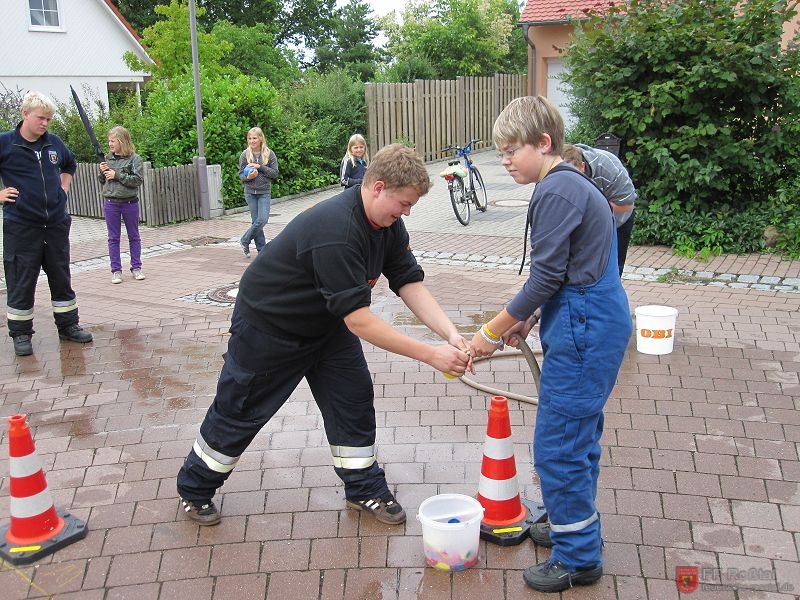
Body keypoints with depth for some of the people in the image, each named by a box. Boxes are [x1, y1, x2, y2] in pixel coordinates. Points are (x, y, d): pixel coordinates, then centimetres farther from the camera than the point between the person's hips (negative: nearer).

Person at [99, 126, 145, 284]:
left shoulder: (134, 159, -6)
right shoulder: (107, 158, 6)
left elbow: (137, 180, -16)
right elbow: (103, 181, 14)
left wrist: (117, 175, -17)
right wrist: (102, 172, -6)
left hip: (130, 203, -3)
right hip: (111, 203, 3)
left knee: (134, 237, 9)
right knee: (113, 238, 6)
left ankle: (136, 267, 19)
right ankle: (116, 270, 12)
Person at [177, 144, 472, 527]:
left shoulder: (387, 223, -11)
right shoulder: (336, 231, -40)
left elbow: (409, 283, -11)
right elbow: (358, 319, -39)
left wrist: (450, 334, -25)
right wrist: (429, 354, -37)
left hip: (326, 323, 8)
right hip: (268, 323, -7)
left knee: (354, 396, 3)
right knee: (240, 410, 7)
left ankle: (364, 489, 20)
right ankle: (194, 488, 29)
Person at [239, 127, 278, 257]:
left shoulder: (269, 154, 0)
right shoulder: (245, 155, 2)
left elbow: (275, 173, -4)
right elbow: (241, 175, 4)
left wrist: (260, 167, -14)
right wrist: (248, 177, -18)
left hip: (264, 192, -1)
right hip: (250, 192, 1)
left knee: (262, 220, -11)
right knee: (256, 221, 2)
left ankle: (245, 241, 9)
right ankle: (262, 250, 11)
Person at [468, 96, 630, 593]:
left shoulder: (555, 192, -17)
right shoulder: (572, 184, 14)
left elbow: (546, 276, -20)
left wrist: (493, 332, -12)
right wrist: (529, 319, 14)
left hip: (583, 334, -11)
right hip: (599, 326, 11)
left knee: (557, 445, -2)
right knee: (578, 435, 21)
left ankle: (578, 557, 12)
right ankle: (576, 524, 37)